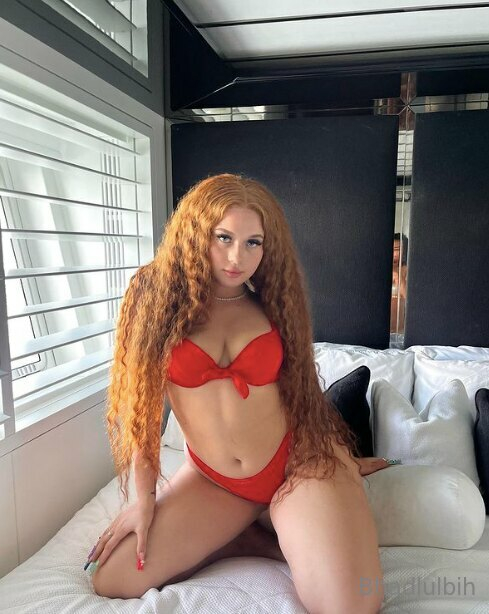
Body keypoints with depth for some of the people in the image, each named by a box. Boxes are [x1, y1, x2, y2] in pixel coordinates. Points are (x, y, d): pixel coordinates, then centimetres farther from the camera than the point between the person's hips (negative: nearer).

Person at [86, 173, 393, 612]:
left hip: (298, 461, -1)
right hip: (212, 479, 2)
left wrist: (339, 458, 16)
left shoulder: (272, 302, -1)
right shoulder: (156, 294, -6)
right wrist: (144, 494, 0)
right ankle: (259, 538, 8)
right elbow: (141, 398, -3)